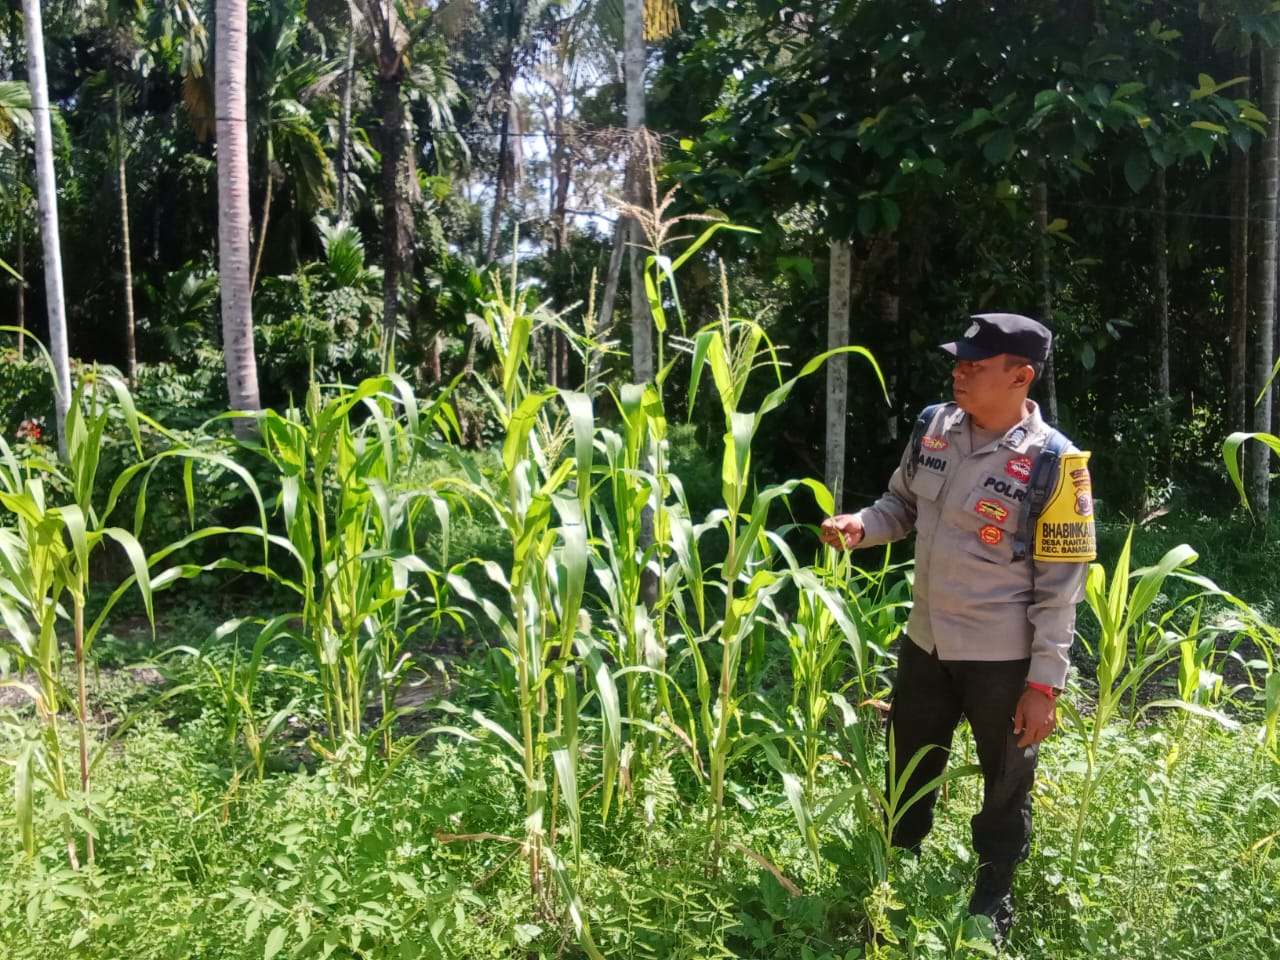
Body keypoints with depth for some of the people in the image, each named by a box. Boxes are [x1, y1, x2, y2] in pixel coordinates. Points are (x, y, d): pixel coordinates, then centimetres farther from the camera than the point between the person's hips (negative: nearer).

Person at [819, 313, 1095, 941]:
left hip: (1004, 660, -5)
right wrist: (860, 526, -10)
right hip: (925, 642, 6)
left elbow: (1060, 586, -15)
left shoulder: (1053, 464, -19)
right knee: (908, 775, 22)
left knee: (1004, 787, 16)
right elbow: (903, 505, 12)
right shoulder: (935, 428, -3)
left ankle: (993, 901, 40)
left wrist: (1044, 683, -14)